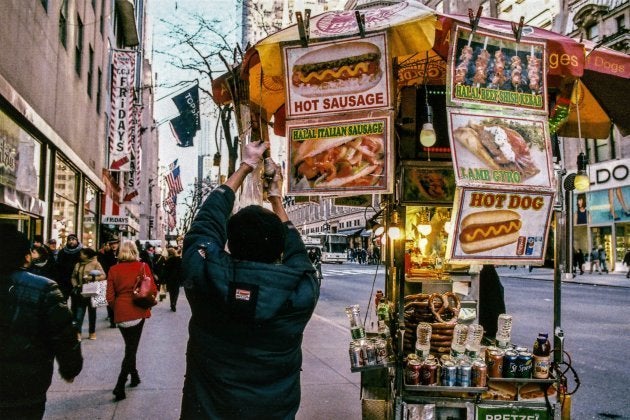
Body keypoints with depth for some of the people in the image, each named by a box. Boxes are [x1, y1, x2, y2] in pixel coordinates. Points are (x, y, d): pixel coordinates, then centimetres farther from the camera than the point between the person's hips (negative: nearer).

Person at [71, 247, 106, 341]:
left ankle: (92, 332, 20)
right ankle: (78, 333, -3)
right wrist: (75, 285, -1)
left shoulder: (95, 263, -5)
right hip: (81, 292, 3)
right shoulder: (78, 265, 9)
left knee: (92, 312, 10)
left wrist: (92, 278, -23)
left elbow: (103, 276, -11)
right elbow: (74, 277, 15)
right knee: (79, 313, -4)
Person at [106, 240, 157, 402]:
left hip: (120, 314, 2)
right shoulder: (143, 267, -6)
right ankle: (120, 386, -6)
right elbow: (152, 291, -7)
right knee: (131, 348, 4)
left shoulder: (113, 270, -1)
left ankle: (134, 376, 35)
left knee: (130, 346, 22)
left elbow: (110, 297, -2)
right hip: (137, 312, -2)